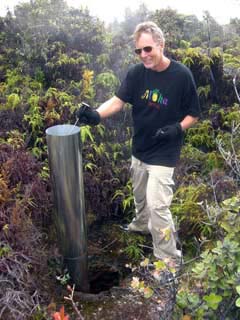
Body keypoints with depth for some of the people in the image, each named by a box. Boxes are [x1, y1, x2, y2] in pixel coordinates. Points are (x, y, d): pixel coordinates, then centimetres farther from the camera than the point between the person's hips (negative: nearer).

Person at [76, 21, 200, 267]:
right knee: (140, 196, 24)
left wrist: (178, 128, -24)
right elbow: (118, 100, -12)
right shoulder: (136, 73, -6)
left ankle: (169, 261, 9)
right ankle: (141, 225, 53)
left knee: (157, 205, -7)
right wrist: (96, 114, -29)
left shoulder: (181, 75, -14)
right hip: (139, 150, 5)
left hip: (163, 154, -5)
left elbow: (193, 115, -6)